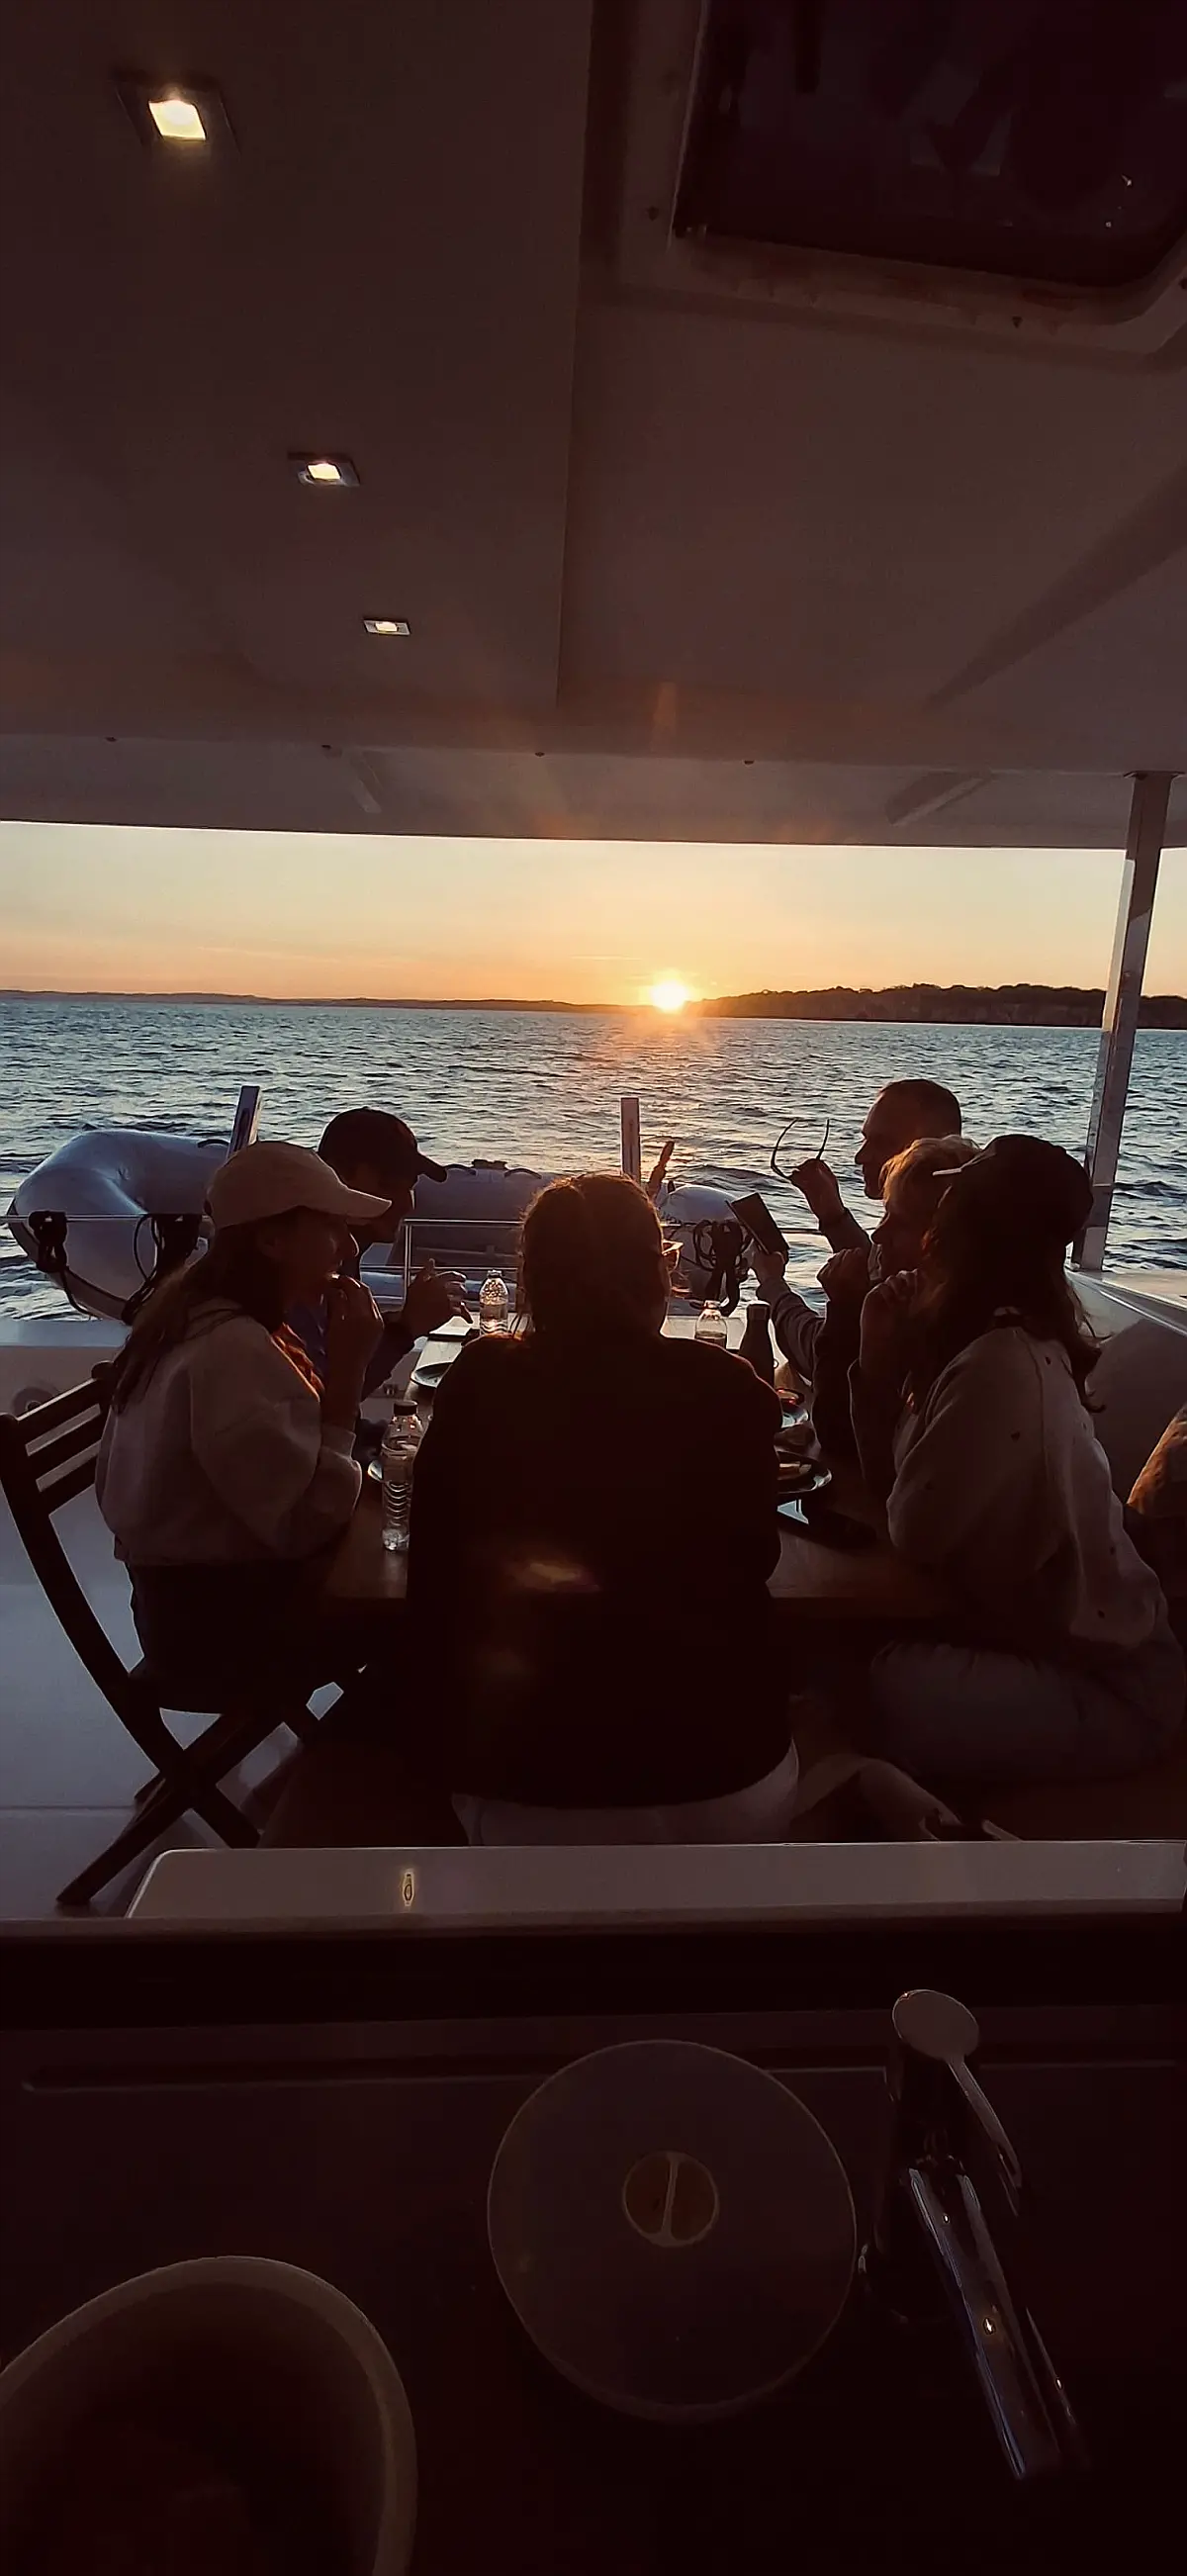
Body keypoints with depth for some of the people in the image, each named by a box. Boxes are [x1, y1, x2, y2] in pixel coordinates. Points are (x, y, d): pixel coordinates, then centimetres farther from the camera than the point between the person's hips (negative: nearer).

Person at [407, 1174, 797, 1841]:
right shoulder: (725, 1390, -10)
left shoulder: (480, 1387, -8)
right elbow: (754, 1558, 6)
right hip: (721, 1774, 1)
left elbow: (434, 1581, 1)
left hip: (523, 1787, 0)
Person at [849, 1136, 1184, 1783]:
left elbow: (912, 1531, -23)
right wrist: (880, 1365, -7)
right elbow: (891, 1483, 5)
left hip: (1100, 1689, -8)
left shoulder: (1002, 1367, -30)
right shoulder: (998, 1341, 1)